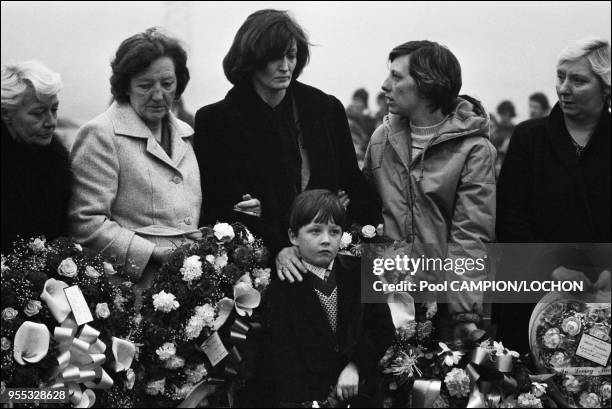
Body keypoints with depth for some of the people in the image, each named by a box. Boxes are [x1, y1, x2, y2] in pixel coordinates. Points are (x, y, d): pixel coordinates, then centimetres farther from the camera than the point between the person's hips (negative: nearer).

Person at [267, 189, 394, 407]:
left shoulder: (358, 274, 8)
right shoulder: (281, 288, -2)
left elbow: (383, 327, 7)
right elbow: (283, 356, -6)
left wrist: (356, 364, -7)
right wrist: (301, 401, -18)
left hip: (358, 392, 3)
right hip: (307, 396, -3)